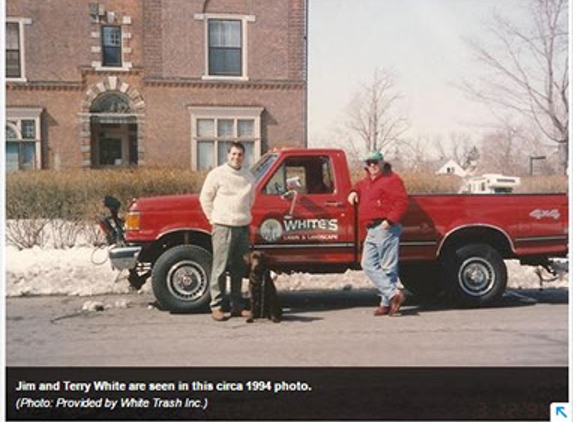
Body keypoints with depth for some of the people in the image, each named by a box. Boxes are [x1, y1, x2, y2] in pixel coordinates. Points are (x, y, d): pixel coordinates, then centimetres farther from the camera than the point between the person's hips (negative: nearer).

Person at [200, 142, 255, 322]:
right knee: (220, 268, -5)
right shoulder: (217, 174, -2)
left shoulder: (248, 176, 13)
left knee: (239, 269, 9)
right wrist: (214, 219, 2)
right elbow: (205, 198, 2)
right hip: (223, 227, -5)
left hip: (243, 227, 5)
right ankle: (216, 306, 1)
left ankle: (237, 305, 18)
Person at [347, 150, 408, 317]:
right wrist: (354, 192, 22)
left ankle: (386, 303, 0)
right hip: (371, 231, 10)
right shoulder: (367, 181, 22)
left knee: (387, 267, -5)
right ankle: (393, 294, 0)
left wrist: (390, 220, -23)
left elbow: (402, 201, -15)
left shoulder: (391, 179, -6)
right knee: (369, 265, 2)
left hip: (385, 229, -10)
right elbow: (360, 186, 45)